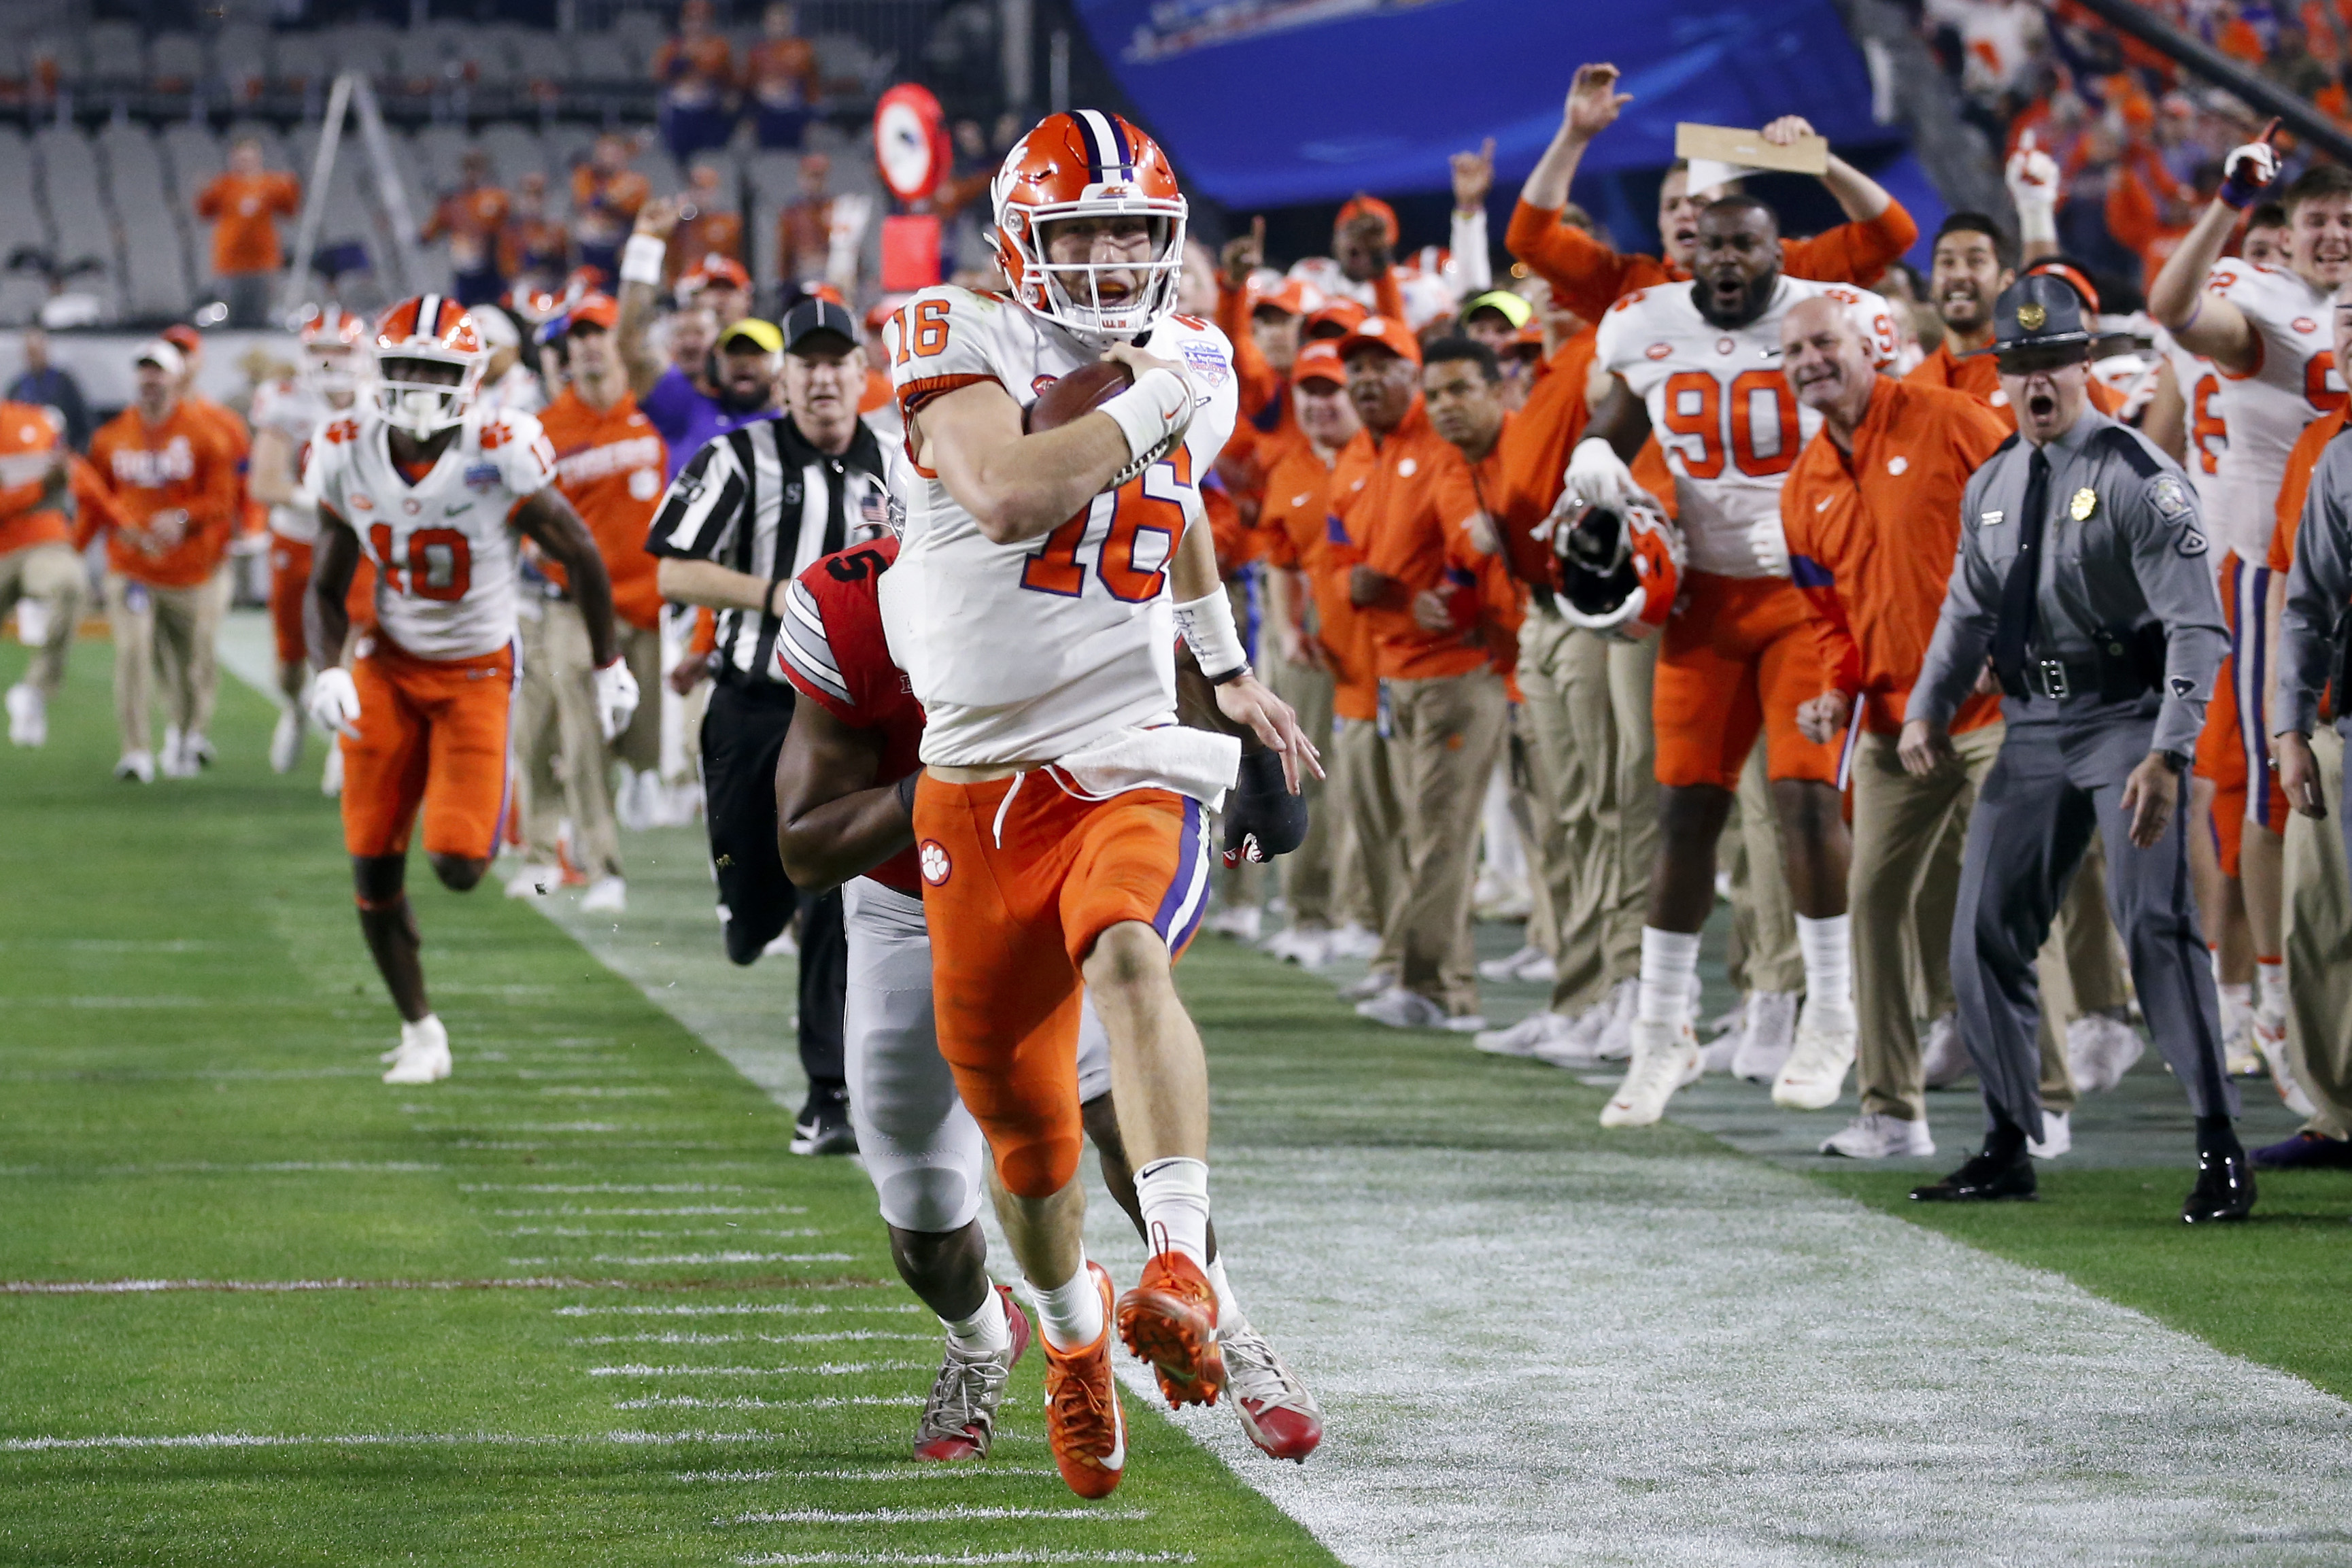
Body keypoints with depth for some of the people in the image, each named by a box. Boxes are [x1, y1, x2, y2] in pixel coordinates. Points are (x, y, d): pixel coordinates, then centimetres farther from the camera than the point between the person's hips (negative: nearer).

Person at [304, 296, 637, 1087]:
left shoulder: (502, 459, -21)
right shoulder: (349, 458, -10)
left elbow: (582, 558, -5)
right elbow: (327, 588, 2)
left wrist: (609, 665, 3)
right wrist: (326, 671, -16)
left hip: (477, 672, -3)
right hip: (390, 666, 3)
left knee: (458, 866, -15)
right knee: (374, 868, -3)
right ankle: (420, 1030, 16)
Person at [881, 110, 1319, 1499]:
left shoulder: (1193, 364, 8)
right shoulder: (961, 342, -7)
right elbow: (1007, 499, -27)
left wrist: (1235, 676, 35)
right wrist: (1153, 403, -18)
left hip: (1131, 768, 0)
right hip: (983, 775, 0)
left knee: (1127, 962, -34)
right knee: (1022, 1114, 10)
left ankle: (1184, 1273, -47)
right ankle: (1077, 1343, 38)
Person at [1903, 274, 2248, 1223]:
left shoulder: (2139, 477, -10)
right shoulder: (1990, 489, 12)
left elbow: (2197, 626, -16)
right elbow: (1969, 610, 24)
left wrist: (2167, 756, -26)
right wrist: (1929, 707, 7)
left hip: (2126, 717, -7)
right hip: (2033, 727, 7)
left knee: (2154, 922, -17)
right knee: (1985, 930, 6)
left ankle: (2219, 1146, -12)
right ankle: (2008, 1146, 18)